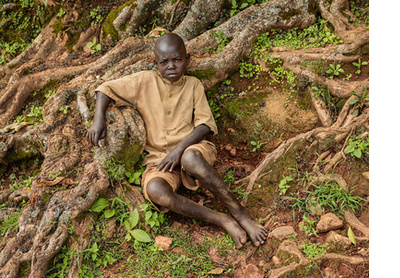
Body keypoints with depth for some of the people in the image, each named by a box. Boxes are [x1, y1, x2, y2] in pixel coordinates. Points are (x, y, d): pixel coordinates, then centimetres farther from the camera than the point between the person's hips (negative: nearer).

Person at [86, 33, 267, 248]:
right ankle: (223, 221, -26)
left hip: (190, 148, -1)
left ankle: (240, 214, -28)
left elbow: (205, 124, -2)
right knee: (155, 190, -34)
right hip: (158, 158, 1)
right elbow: (106, 89, 10)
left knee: (190, 158, -40)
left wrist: (179, 149, -17)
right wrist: (98, 120, -9)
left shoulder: (193, 85, 7)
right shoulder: (145, 82, 6)